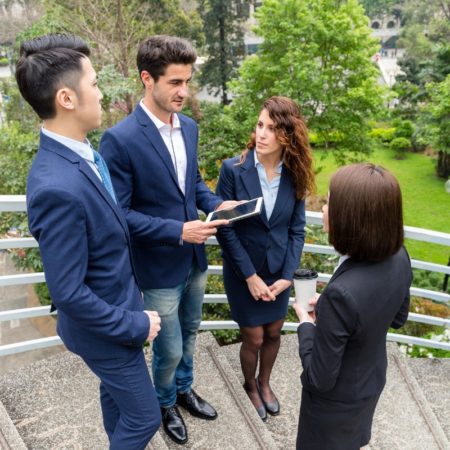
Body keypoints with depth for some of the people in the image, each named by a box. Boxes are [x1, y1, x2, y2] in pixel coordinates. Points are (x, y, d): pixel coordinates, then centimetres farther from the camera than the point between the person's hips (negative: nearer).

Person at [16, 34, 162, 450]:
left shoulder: (81, 153, -5)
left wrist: (131, 302, 13)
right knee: (144, 416, 14)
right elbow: (68, 293, -29)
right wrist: (136, 325, -17)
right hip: (105, 329, -8)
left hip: (115, 308, 8)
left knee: (116, 393, 30)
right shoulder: (57, 187, -35)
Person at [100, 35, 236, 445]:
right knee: (169, 350, 13)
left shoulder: (189, 127, -1)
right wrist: (178, 231, -26)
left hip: (196, 258, 7)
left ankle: (184, 388, 52)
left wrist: (216, 203, -7)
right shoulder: (120, 139, -22)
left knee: (189, 333, 26)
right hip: (160, 266, -6)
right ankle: (165, 402, 44)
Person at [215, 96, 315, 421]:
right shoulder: (233, 169, -17)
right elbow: (224, 228, -15)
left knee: (273, 333, 19)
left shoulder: (294, 175, -8)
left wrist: (288, 275, -10)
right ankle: (250, 386, 42)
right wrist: (250, 276, -15)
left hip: (279, 270, 3)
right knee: (253, 339, 11)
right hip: (244, 272, -3)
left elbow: (297, 230, -3)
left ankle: (265, 383, 48)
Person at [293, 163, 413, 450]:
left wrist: (306, 322, -15)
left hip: (337, 399, -5)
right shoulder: (399, 258, -19)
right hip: (371, 383, 6)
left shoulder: (341, 293, -42)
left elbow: (320, 378, -29)